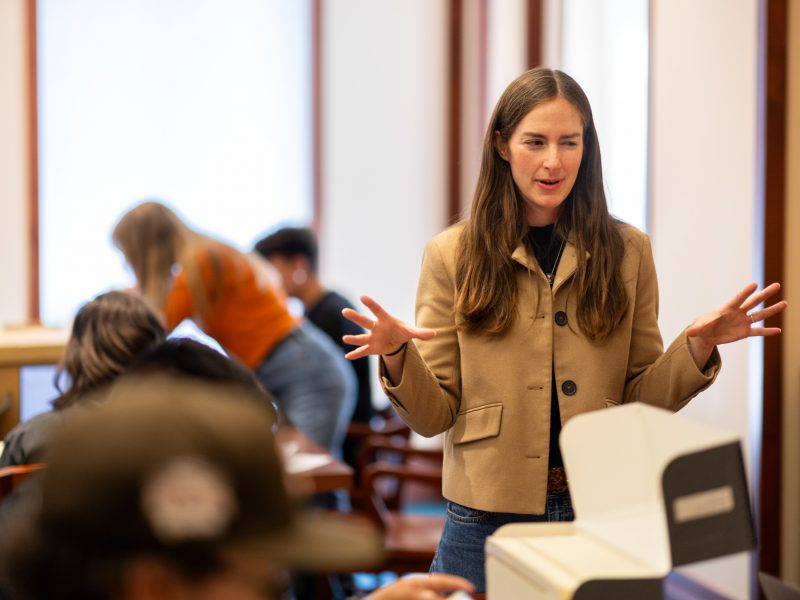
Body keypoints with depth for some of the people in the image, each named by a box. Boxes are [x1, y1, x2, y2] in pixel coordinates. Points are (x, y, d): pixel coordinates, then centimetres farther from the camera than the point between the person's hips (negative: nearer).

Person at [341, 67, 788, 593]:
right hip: (487, 516, -1)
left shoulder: (627, 251, 3)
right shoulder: (452, 254, 0)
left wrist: (697, 348, -11)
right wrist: (397, 357, -20)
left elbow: (642, 402, 5)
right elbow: (434, 415, -2)